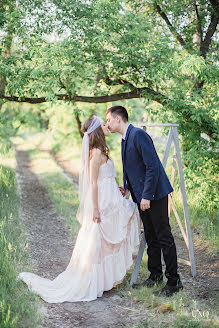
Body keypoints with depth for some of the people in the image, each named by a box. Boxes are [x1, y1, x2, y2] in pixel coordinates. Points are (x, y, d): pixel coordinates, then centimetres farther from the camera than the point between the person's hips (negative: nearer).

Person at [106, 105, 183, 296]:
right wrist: (127, 187, 8)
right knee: (151, 238, 16)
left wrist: (147, 195, -22)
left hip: (154, 195, -10)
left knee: (164, 237, -3)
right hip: (142, 196, 10)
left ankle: (174, 281, 5)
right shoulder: (125, 139, 14)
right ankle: (155, 276, 27)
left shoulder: (139, 135, -16)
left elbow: (152, 166, -22)